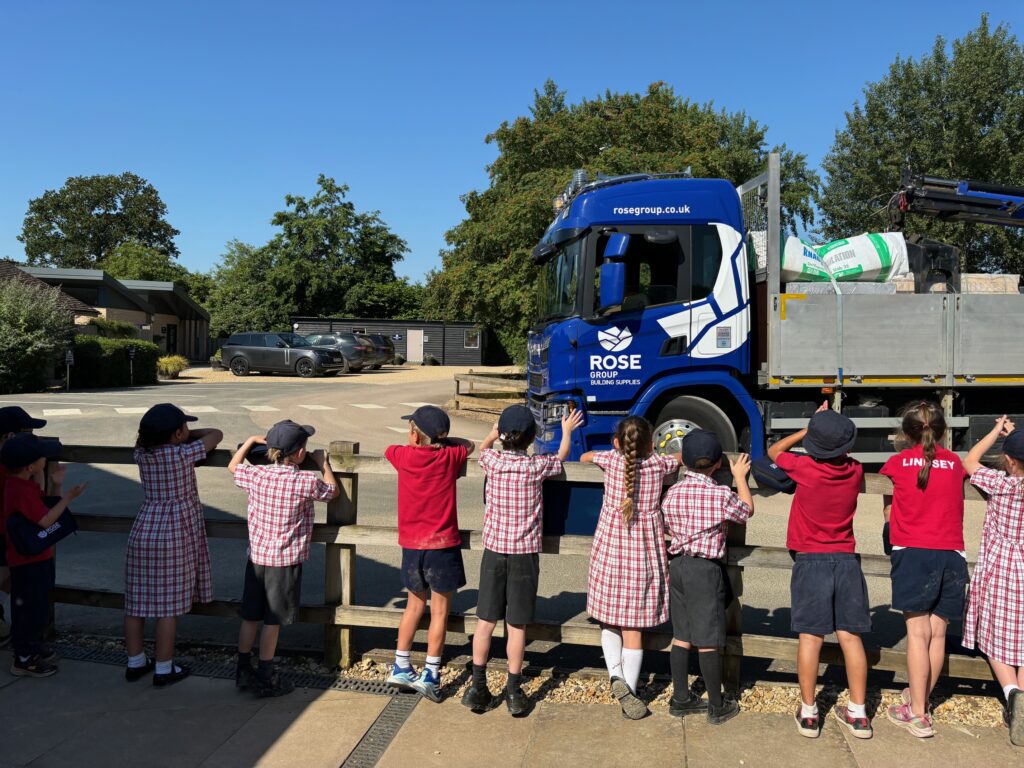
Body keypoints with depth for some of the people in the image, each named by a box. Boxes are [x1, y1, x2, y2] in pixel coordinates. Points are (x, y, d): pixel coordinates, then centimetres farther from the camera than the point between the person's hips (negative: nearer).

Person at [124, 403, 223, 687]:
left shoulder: (141, 454, 2)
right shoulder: (184, 453, -14)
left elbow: (144, 439, 27)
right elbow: (216, 434, 0)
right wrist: (190, 435, 13)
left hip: (143, 532, 6)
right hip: (175, 536, -6)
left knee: (137, 601, 12)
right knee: (169, 605, 2)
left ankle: (135, 663, 25)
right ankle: (164, 669, 10)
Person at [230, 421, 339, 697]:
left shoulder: (256, 475, -5)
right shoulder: (307, 482, -16)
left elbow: (232, 467, 16)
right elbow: (333, 491, 4)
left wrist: (250, 441, 24)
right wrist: (323, 463, 15)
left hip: (256, 556, 5)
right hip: (286, 560, -5)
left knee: (250, 616, 15)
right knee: (272, 621, 5)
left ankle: (243, 671, 26)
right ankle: (265, 678, 15)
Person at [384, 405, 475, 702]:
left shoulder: (403, 456, -5)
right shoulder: (449, 458, -8)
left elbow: (388, 449, 20)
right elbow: (469, 444, 14)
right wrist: (441, 440, 16)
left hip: (411, 545, 3)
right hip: (442, 544, -3)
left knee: (415, 605, 19)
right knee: (439, 610, 6)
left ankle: (400, 667, 24)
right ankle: (430, 675, 10)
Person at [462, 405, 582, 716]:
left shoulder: (492, 461, -6)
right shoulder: (537, 466, -9)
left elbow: (483, 447, 20)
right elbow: (562, 455, 13)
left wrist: (496, 431, 39)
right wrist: (567, 430, 31)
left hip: (494, 550, 2)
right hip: (525, 553, -2)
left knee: (485, 621, 10)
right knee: (517, 626, 6)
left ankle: (478, 687, 16)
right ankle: (514, 691, 15)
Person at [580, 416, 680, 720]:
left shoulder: (612, 459, -5)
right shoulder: (658, 464, -4)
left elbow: (585, 457, 16)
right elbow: (685, 457, 18)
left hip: (609, 553, 0)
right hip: (645, 556, 0)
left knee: (609, 621, 15)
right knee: (633, 627, 7)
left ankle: (616, 675, -3)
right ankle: (629, 692, 11)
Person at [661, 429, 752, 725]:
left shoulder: (672, 493, 0)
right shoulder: (722, 495, -14)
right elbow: (747, 511, 6)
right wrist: (740, 477, 17)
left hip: (677, 565, 5)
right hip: (706, 569, -5)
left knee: (682, 636, 14)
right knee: (708, 640, 3)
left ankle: (680, 699, 23)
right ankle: (717, 706, 15)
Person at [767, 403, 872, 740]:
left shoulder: (805, 468, -13)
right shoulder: (855, 472, -3)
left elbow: (774, 451, 7)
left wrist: (809, 429, 9)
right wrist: (831, 427, 21)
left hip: (811, 561, -3)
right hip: (847, 560, 3)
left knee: (811, 636, 1)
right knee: (851, 636, 7)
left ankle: (808, 713, 9)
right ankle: (858, 714, 16)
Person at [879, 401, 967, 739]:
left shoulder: (897, 463, 2)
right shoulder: (954, 462, 9)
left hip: (913, 554, -3)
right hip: (952, 555, 3)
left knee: (918, 632, -3)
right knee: (938, 633, 10)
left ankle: (917, 714, -2)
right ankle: (921, 698, 24)